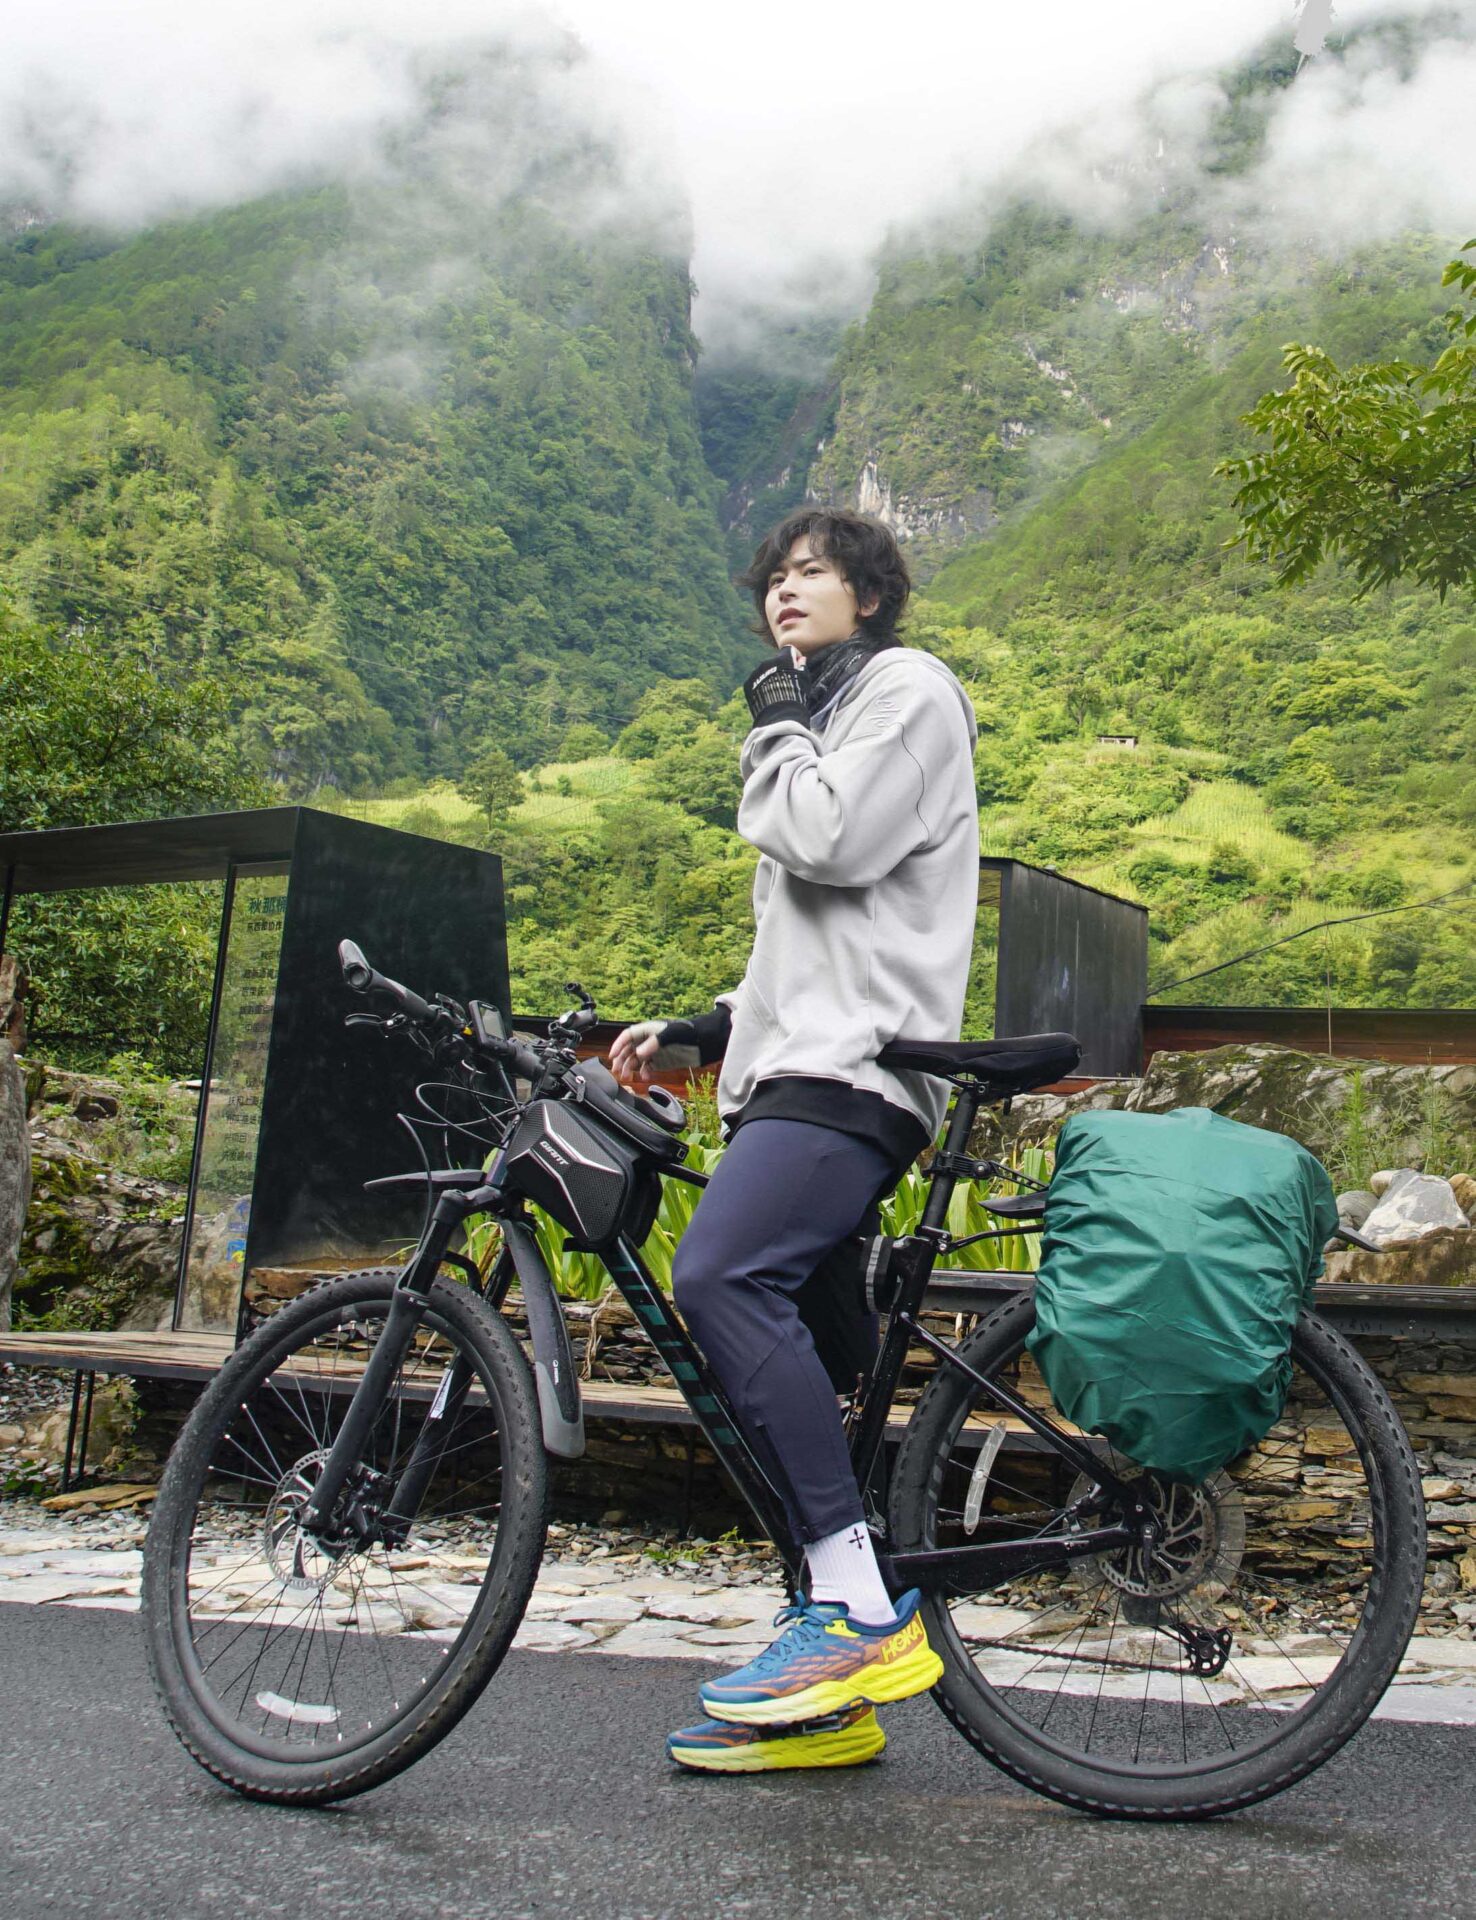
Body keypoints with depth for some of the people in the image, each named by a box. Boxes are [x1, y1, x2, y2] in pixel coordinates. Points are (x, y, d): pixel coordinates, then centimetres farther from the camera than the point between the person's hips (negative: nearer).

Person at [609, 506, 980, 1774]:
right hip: (802, 1066, 10)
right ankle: (827, 1699, 10)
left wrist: (777, 725, 2)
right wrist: (703, 1036, 19)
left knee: (722, 1275, -28)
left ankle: (862, 1607, -24)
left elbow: (831, 842, -15)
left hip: (858, 1066, -10)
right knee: (805, 1359, 5)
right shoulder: (824, 720, 33)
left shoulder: (907, 687, 4)